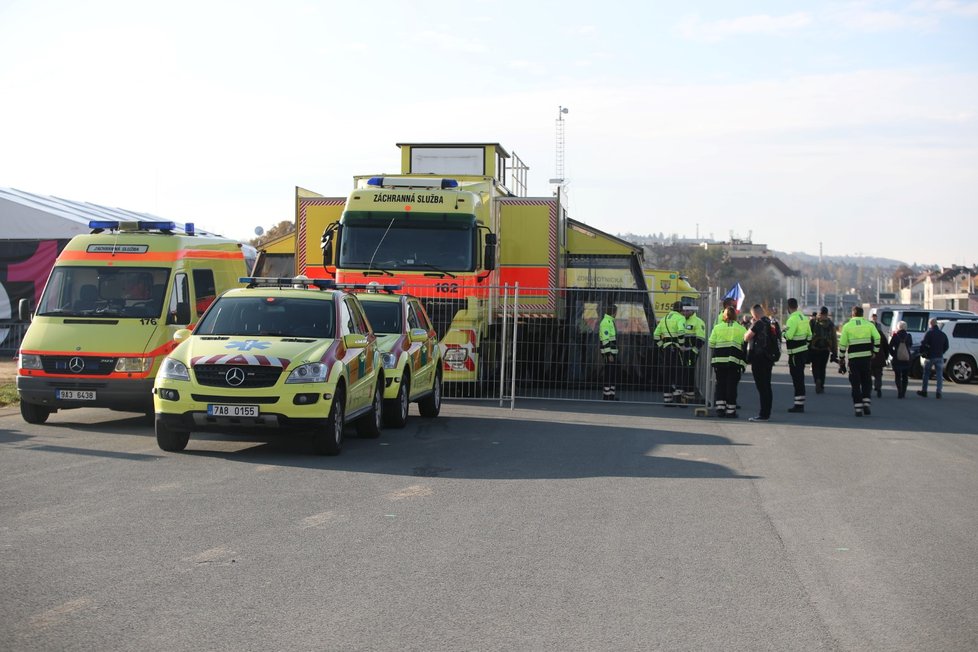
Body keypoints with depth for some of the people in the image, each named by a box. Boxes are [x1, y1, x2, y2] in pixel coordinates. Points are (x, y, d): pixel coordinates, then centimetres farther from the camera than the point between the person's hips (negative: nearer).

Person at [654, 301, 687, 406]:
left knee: (666, 374, 9)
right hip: (675, 348, -6)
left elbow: (656, 335, 15)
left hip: (664, 349, 6)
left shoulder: (664, 318, 18)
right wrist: (681, 346, -11)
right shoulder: (680, 318, -3)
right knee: (678, 374, -2)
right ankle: (677, 398, -10)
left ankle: (667, 400, 9)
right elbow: (681, 332, -20)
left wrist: (661, 346, 15)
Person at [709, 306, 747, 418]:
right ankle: (730, 410, 1)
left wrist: (712, 360, 16)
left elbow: (711, 345, 6)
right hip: (735, 362, -1)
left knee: (720, 384, 10)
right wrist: (743, 363, 6)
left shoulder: (717, 328, 7)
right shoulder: (741, 329, 5)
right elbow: (745, 346, 3)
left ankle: (720, 408, 4)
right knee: (732, 385, 2)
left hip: (719, 360, 1)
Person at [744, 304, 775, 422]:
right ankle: (767, 413, 18)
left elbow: (746, 338, -13)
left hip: (759, 358, -9)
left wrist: (750, 327, 1)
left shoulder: (758, 323, -16)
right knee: (767, 386, 13)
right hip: (768, 358, 9)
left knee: (761, 387, -7)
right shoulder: (770, 323, 10)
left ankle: (763, 414, -8)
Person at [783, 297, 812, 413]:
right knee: (800, 378, 15)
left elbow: (788, 335, -25)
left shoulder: (793, 319, -17)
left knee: (797, 379, -6)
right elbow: (809, 335, 17)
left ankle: (798, 404, -5)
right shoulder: (803, 317, 12)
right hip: (803, 351, 9)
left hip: (796, 354, -9)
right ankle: (800, 403, 20)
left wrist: (784, 330, -6)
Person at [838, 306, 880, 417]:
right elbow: (877, 338, -4)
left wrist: (841, 360, 9)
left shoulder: (847, 326, 2)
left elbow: (842, 344, 2)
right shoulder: (869, 325, 6)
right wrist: (875, 352, 6)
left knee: (855, 383, 4)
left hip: (853, 358, -1)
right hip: (866, 356, 1)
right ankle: (866, 404, 2)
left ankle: (858, 408, -1)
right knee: (866, 381, 15)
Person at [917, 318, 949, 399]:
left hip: (930, 356, -3)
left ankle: (924, 391, 13)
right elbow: (946, 346, 11)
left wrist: (922, 353, -2)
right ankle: (939, 392, -2)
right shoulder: (942, 334, 8)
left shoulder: (929, 333, -8)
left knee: (926, 374, 8)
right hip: (939, 357, 3)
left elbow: (923, 344, -15)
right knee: (939, 375, 4)